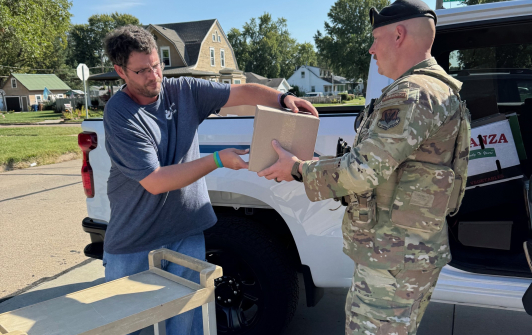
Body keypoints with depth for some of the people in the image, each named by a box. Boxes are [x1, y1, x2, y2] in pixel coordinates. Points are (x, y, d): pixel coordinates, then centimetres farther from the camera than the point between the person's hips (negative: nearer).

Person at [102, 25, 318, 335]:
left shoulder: (184, 91, -1)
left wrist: (283, 98, -21)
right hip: (133, 243, -3)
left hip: (187, 234, 3)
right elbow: (154, 182, -21)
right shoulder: (119, 114, -15)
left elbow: (240, 92, -2)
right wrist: (217, 160, -23)